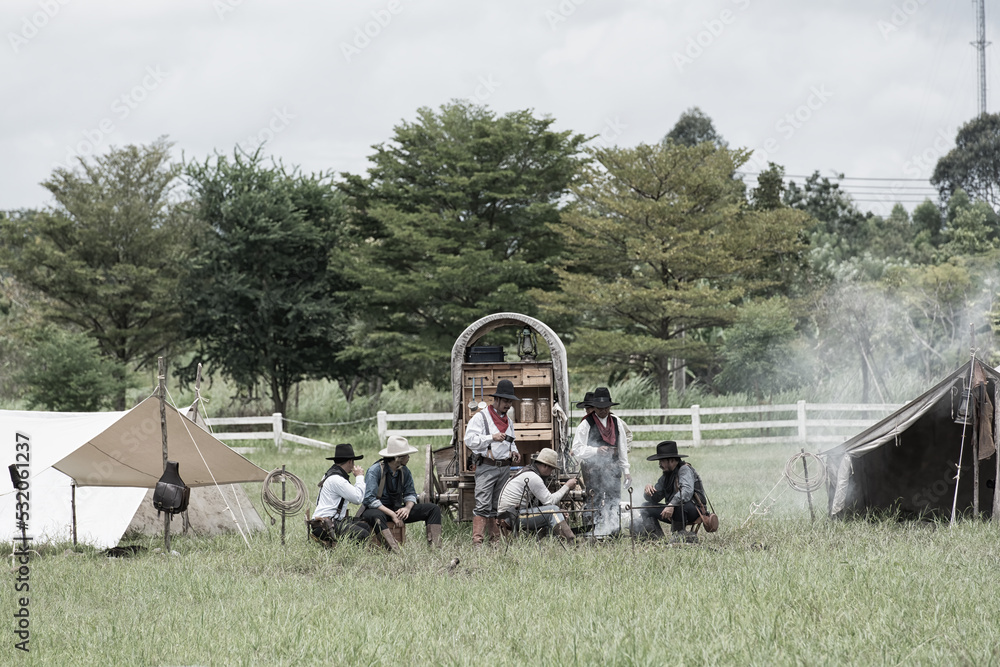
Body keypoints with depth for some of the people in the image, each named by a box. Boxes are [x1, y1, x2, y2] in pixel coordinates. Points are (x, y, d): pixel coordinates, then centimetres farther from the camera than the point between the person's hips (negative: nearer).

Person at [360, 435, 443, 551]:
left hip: (397, 510, 6)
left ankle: (434, 547, -22)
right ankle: (395, 549, -58)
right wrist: (392, 514, -28)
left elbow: (410, 493, 8)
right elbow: (370, 499, -23)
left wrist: (407, 508, -17)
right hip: (379, 510, -6)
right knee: (375, 516, -44)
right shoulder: (375, 471, -17)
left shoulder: (404, 471, 3)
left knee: (433, 508, -6)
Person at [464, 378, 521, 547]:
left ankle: (496, 539, 10)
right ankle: (477, 540, -16)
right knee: (483, 505, -13)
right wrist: (492, 438, -20)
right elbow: (469, 440, -12)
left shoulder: (508, 421, 19)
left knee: (498, 506, 7)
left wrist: (514, 451, 10)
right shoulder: (480, 417, -2)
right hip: (486, 467, -6)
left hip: (504, 468, 6)